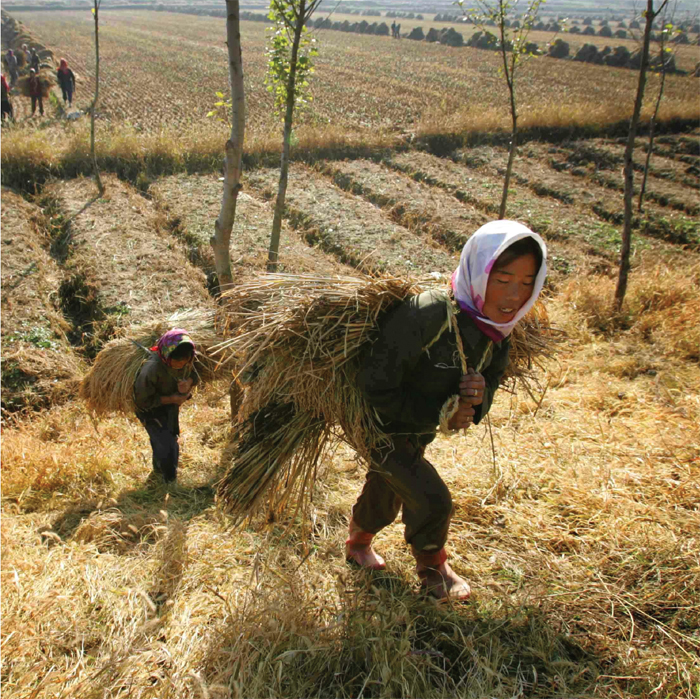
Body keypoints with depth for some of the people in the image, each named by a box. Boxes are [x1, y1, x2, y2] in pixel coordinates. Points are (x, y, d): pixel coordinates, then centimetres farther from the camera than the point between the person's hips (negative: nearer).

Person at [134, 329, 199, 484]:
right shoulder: (152, 368, -39)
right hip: (151, 410, -6)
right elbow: (143, 400, -26)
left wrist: (188, 383, -25)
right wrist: (171, 399, -29)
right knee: (166, 445, -10)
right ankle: (169, 482, 16)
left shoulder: (187, 361, -22)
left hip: (171, 407, 6)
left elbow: (194, 375, 0)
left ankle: (158, 474, 50)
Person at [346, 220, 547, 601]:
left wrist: (476, 400, -25)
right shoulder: (426, 315, -36)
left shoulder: (498, 336, -11)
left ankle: (358, 543, 54)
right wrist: (437, 415, -25)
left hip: (418, 432, 7)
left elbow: (470, 412, 0)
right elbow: (375, 386, -32)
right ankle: (432, 568, 23)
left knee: (386, 494, 25)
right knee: (432, 500, -7)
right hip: (381, 425, -7)